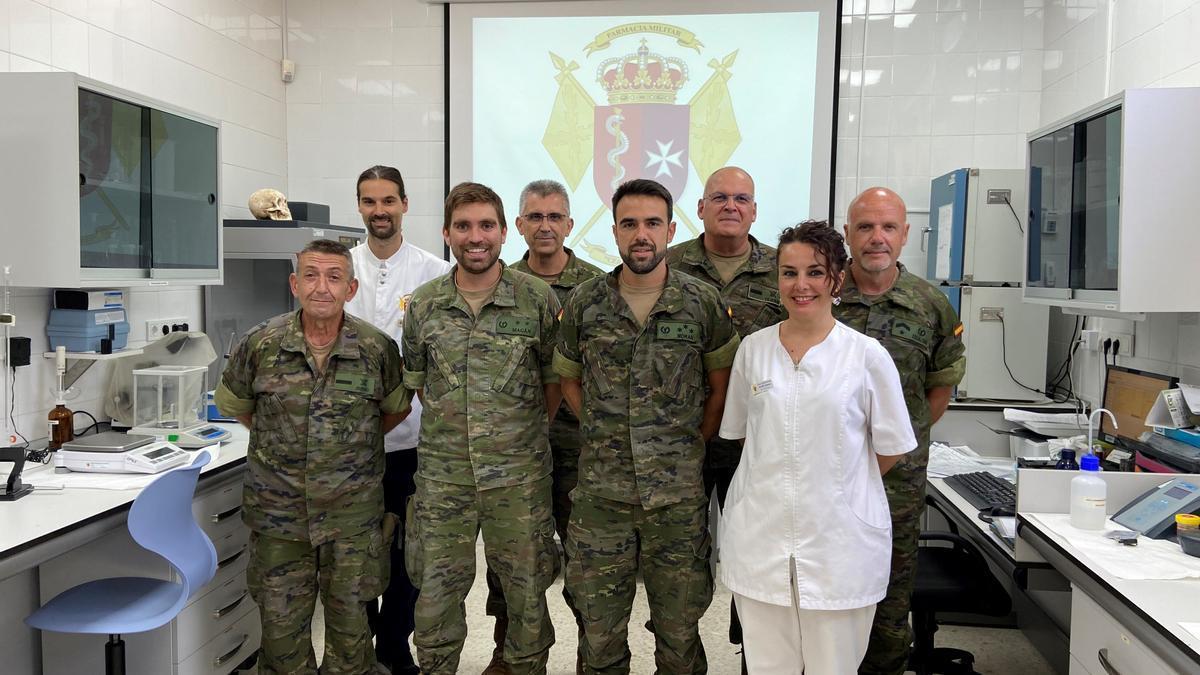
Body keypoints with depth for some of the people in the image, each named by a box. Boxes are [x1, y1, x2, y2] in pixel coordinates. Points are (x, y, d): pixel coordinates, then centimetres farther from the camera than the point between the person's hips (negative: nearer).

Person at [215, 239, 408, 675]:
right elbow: (232, 403, 12)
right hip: (278, 508, 1)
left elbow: (396, 409, 10)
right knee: (281, 623, 11)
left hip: (353, 512, 0)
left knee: (349, 621, 12)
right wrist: (278, 439, 10)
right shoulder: (261, 344, -6)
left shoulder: (378, 349, -7)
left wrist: (351, 443, 6)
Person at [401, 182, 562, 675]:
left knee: (526, 589, 11)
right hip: (443, 473, 2)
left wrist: (527, 430, 7)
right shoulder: (423, 305, 2)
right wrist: (450, 425, 12)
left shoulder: (539, 299, -5)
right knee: (436, 591, 11)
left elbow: (555, 378, 4)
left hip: (519, 472, -2)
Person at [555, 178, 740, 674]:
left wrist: (692, 443, 2)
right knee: (600, 630, 12)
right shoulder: (584, 303, 0)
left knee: (679, 628, 12)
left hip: (678, 493, -1)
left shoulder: (703, 303, -3)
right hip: (600, 490, 1)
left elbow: (721, 384, 7)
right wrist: (603, 434, 5)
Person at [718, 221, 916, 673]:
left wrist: (839, 482, 8)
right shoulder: (753, 348, 4)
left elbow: (891, 448, 2)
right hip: (760, 534, 2)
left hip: (839, 540, -2)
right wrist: (775, 479, 8)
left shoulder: (867, 355, -6)